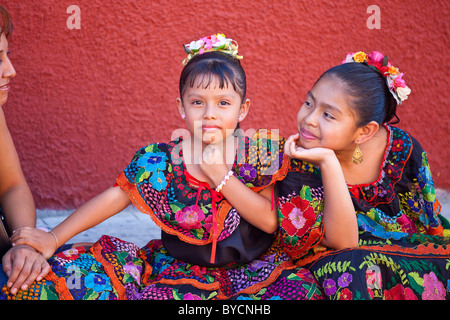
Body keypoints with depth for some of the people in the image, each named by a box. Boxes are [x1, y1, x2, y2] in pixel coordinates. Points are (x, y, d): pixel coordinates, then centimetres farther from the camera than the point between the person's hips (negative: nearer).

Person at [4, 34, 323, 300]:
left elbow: (270, 222, -14)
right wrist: (54, 237, -7)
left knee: (301, 287, -30)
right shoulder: (159, 160, -5)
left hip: (249, 267, 0)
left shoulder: (258, 156, -7)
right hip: (177, 266, 1)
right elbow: (115, 196, -2)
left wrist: (219, 172, -21)